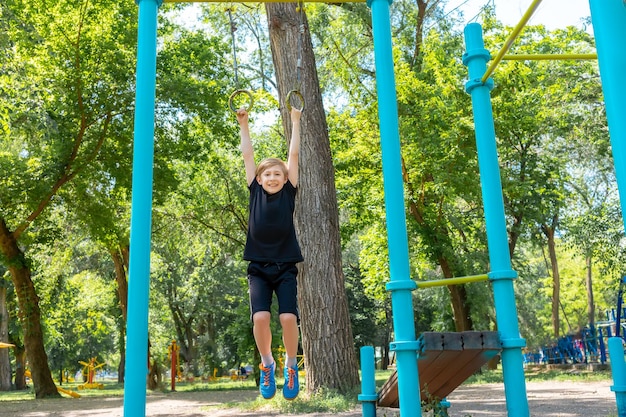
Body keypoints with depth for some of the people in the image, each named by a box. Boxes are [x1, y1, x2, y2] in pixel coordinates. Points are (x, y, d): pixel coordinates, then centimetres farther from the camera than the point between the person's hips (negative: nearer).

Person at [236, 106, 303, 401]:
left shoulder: (288, 193, 3)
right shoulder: (255, 193, 5)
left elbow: (294, 154, 3)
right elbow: (247, 156, 8)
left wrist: (295, 121, 6)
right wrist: (244, 125, 10)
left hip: (285, 267, 0)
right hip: (258, 267, 1)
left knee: (288, 317, -15)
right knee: (260, 316, -17)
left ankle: (291, 366, 11)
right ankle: (267, 364, 9)